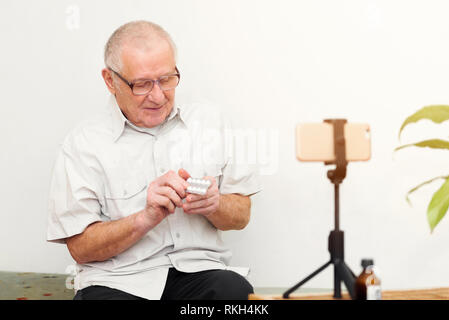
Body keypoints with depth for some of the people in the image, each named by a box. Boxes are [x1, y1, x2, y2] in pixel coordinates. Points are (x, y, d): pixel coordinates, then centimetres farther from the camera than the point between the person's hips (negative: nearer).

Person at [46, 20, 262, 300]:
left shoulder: (211, 120, 13)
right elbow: (80, 247, -3)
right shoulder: (83, 143, 2)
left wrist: (213, 205, -8)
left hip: (200, 270, 2)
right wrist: (146, 218, -17)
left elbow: (241, 216, 15)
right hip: (118, 282, -1)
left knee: (235, 289, -31)